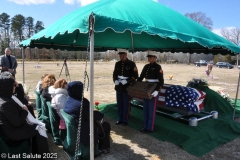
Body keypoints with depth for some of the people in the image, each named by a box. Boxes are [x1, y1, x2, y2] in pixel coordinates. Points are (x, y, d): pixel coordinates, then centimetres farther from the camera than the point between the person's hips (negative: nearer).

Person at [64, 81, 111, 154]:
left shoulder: (68, 99, -5)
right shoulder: (81, 103, -34)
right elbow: (91, 116, -22)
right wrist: (101, 115, -4)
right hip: (84, 130, -9)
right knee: (106, 125, 10)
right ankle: (103, 147, 26)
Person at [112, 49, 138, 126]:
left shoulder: (131, 64, -6)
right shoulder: (117, 64, 9)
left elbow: (135, 76, -8)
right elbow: (114, 74, 17)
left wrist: (127, 81, -18)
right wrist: (115, 80, -3)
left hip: (127, 87, -5)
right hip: (118, 87, 5)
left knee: (126, 104, 3)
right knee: (119, 103, 12)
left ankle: (125, 120, 16)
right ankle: (120, 119, 24)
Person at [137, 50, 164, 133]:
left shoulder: (158, 67, -10)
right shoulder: (146, 66, 9)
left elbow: (161, 81, -16)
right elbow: (140, 77, 15)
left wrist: (157, 90, -27)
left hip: (153, 90, -7)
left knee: (152, 109, 1)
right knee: (145, 108, 12)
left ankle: (150, 128, 12)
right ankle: (145, 126, 24)